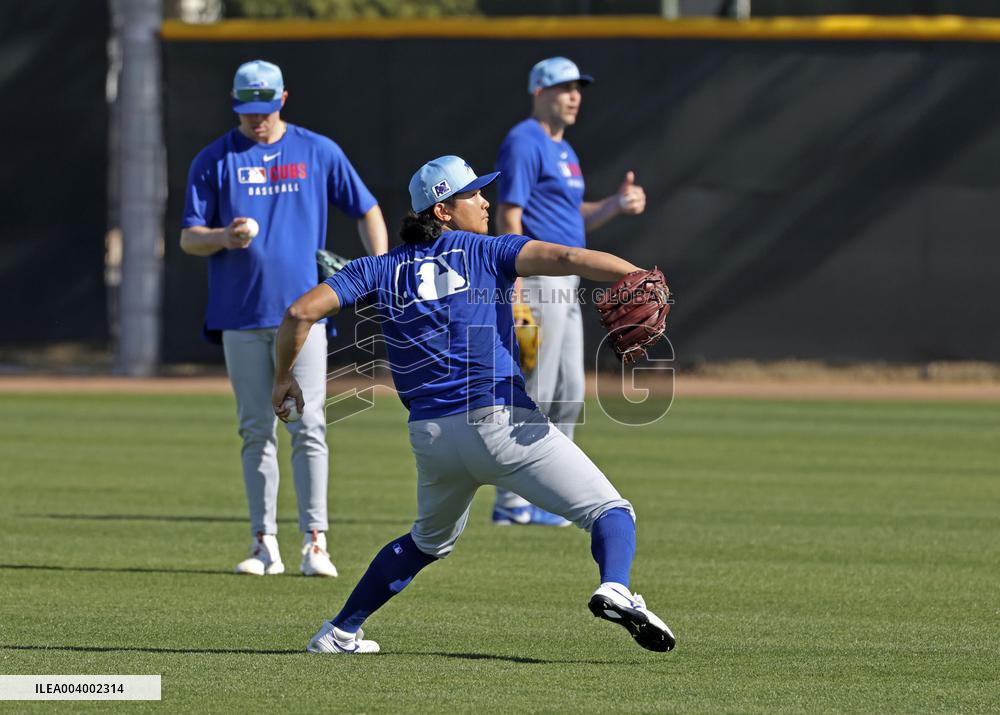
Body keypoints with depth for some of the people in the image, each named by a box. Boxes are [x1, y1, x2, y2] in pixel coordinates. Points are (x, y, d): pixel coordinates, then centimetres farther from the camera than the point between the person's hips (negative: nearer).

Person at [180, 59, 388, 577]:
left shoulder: (318, 152, 7)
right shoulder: (215, 160, 6)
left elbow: (366, 210, 13)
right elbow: (188, 239, 5)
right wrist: (223, 237, -17)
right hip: (241, 316, 1)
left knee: (308, 428, -8)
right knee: (257, 432, 5)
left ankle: (315, 543, -8)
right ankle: (265, 544, 9)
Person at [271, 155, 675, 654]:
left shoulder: (382, 269, 15)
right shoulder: (484, 252, 5)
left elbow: (303, 311, 8)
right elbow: (563, 258, -12)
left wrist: (284, 378, 23)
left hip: (430, 436, 5)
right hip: (502, 421, -5)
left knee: (429, 541, 31)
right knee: (610, 512, -4)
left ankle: (340, 632, 29)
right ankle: (615, 589, -34)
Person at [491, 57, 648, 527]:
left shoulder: (564, 150, 19)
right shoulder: (524, 144, -11)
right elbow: (509, 218, -18)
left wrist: (617, 204, 5)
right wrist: (516, 294, -24)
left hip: (565, 285, 10)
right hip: (537, 278, -10)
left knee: (568, 394, 12)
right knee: (533, 392, -9)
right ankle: (512, 503, -5)